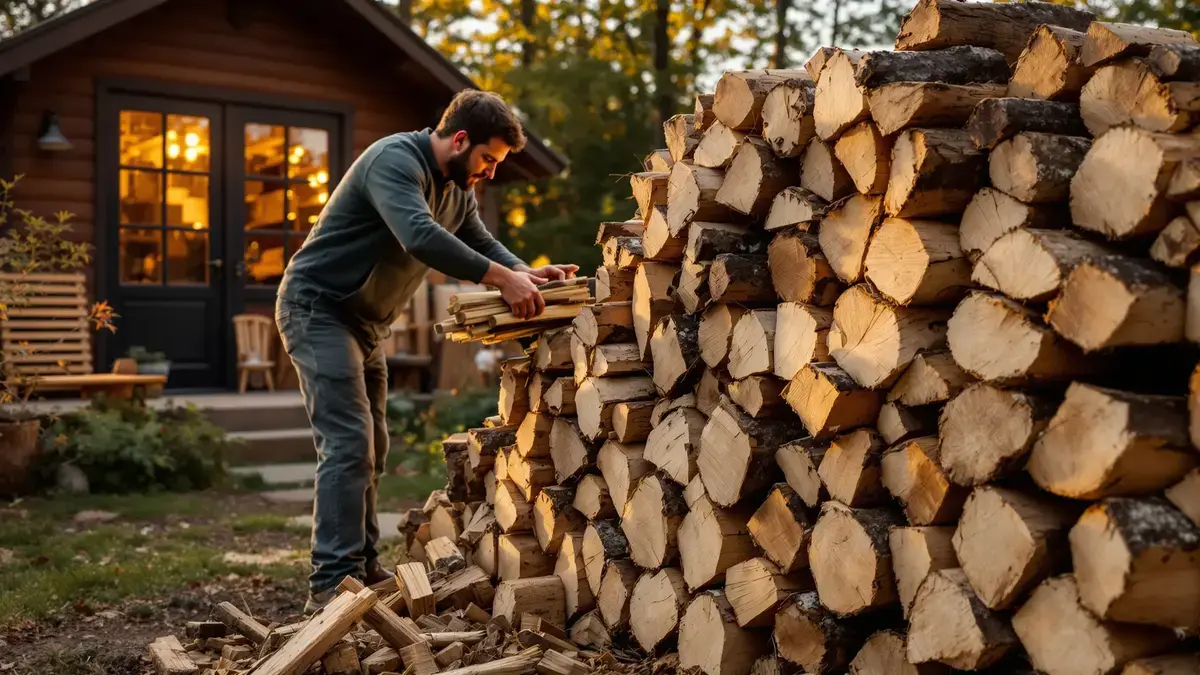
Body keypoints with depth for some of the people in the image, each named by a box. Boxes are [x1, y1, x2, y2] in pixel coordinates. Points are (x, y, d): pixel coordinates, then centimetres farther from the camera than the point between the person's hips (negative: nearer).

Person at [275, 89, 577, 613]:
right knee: (348, 444, -17)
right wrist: (501, 277, -38)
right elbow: (420, 236, -38)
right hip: (317, 308, -10)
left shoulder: (457, 188, 7)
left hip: (363, 323, 10)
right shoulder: (395, 160, -23)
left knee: (370, 447, 12)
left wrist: (525, 272, -6)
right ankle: (330, 584, -13)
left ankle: (362, 568, 22)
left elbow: (481, 242, 15)